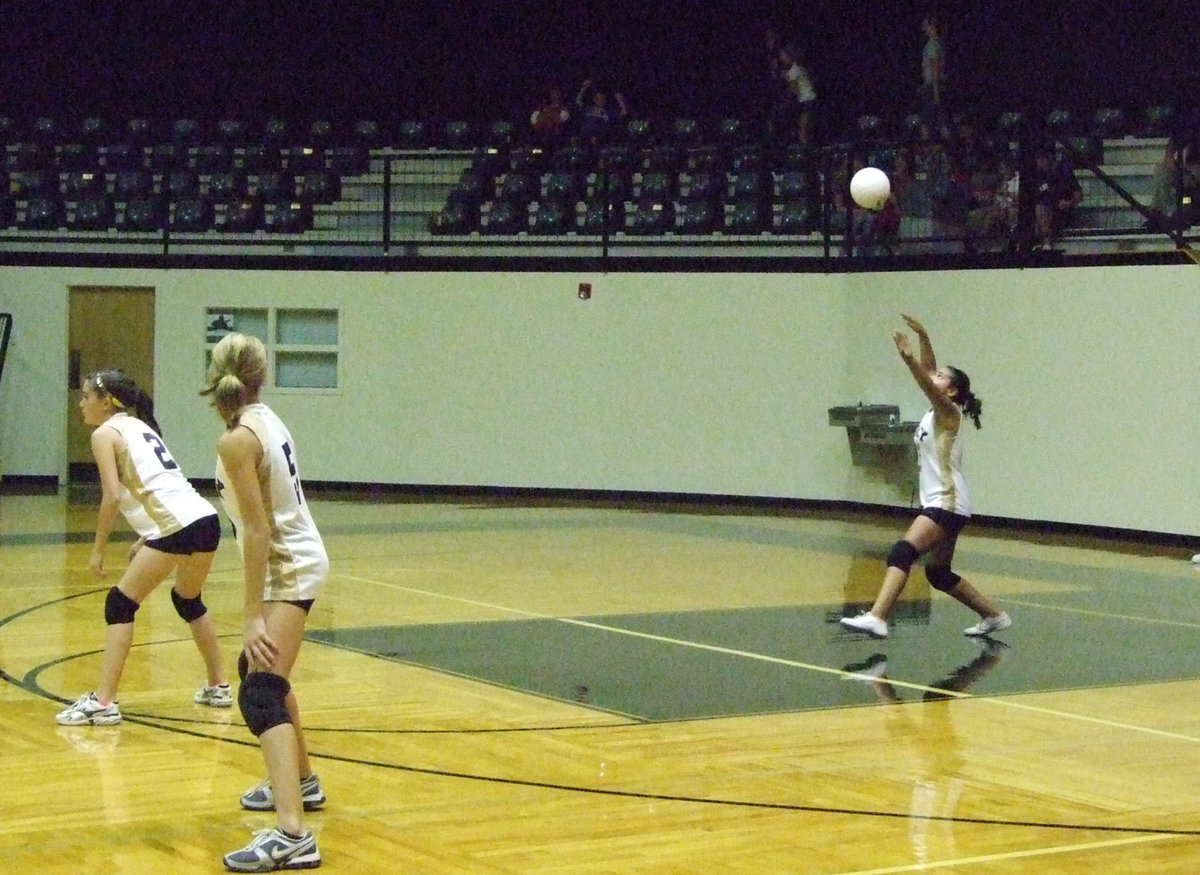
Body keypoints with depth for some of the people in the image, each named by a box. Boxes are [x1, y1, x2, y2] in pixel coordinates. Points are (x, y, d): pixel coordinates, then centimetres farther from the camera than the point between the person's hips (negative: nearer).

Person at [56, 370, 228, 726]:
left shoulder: (105, 434, 1)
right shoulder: (140, 426, 25)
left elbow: (112, 496, -10)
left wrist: (98, 550, -2)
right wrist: (146, 539, 26)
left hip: (180, 526, -8)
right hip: (207, 519, 9)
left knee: (120, 604, -2)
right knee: (188, 600, 29)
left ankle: (103, 702, -8)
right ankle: (218, 688, 36)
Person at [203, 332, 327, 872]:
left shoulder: (237, 441, -18)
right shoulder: (265, 418, 5)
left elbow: (258, 531, -22)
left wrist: (253, 615, -22)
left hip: (287, 568, -10)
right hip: (298, 559, 10)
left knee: (261, 694, -19)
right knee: (260, 668, 28)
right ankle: (300, 783, 46)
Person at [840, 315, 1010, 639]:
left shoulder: (949, 413, -7)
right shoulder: (937, 411, 15)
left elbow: (928, 386, -24)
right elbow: (927, 373, 17)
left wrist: (909, 358, -39)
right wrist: (923, 338, 3)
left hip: (947, 503, -10)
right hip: (937, 503, 10)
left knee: (903, 553, -24)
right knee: (938, 574, 17)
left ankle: (876, 618, -38)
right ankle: (995, 616, 29)